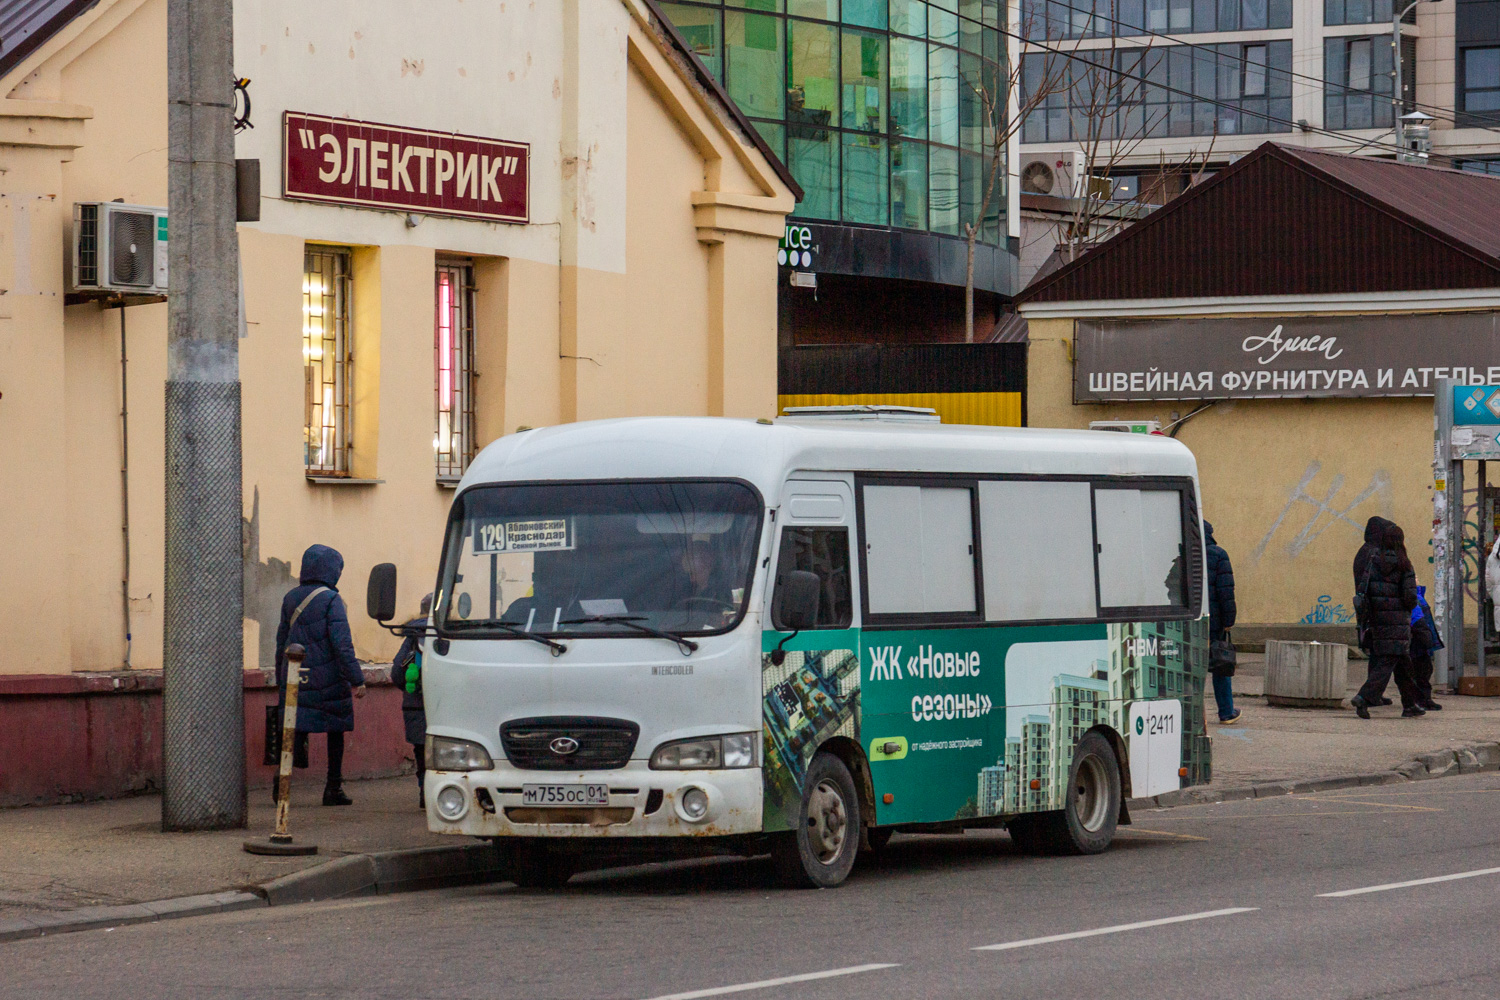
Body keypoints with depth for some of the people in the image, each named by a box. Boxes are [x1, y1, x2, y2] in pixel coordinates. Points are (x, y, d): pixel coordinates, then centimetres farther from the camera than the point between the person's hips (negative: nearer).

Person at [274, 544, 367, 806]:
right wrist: (357, 680, -11)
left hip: (296, 678, 5)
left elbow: (281, 640, 15)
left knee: (297, 731, 5)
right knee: (335, 731, 8)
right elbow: (342, 644, -15)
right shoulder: (331, 600, -10)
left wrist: (281, 681, 23)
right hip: (328, 678, -5)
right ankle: (333, 788, 9)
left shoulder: (291, 598, 10)